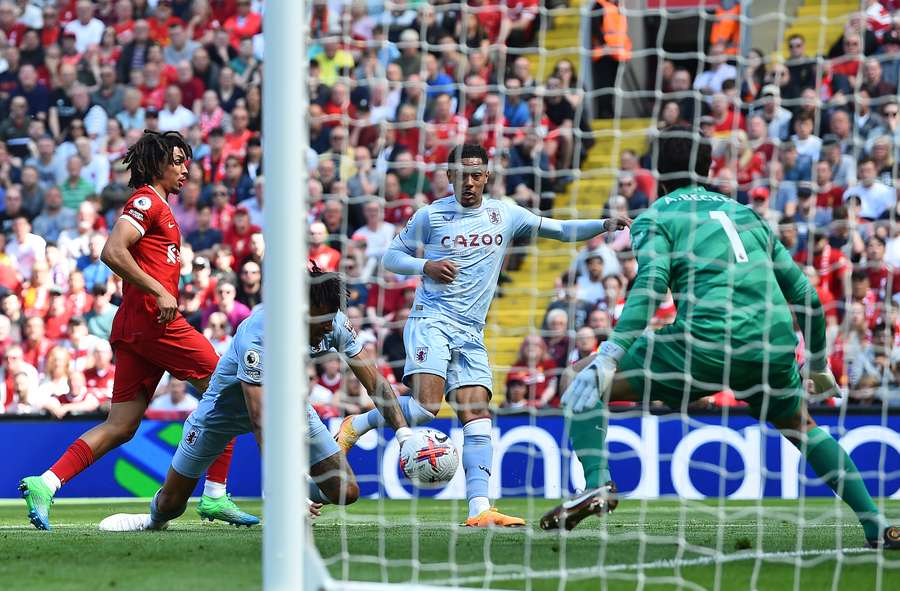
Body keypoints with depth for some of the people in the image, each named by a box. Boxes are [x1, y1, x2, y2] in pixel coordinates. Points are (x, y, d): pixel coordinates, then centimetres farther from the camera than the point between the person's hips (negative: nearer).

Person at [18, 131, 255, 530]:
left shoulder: (156, 206, 24)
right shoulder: (147, 201, -5)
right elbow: (113, 253, -18)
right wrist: (160, 292, -20)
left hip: (133, 328, 10)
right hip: (153, 320, -10)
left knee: (120, 427, 4)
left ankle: (45, 484, -5)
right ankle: (215, 496, -1)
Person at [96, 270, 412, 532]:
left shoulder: (334, 324, -25)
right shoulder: (257, 337, -42)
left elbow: (374, 380, -16)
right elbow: (260, 422, -46)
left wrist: (404, 432, -31)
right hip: (227, 403, -4)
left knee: (346, 493, -11)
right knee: (171, 503, 4)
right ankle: (155, 519, 41)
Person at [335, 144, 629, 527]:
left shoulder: (505, 214, 10)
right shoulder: (431, 215, 2)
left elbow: (561, 230, 11)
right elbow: (391, 255, 9)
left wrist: (605, 225, -5)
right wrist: (426, 266, -10)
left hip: (470, 334, 4)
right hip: (431, 321, -4)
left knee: (476, 415, -7)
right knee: (425, 405, -22)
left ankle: (479, 510, -14)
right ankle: (355, 426, 2)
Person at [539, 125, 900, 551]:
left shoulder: (655, 218, 10)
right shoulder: (745, 213, 25)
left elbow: (650, 285, -11)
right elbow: (805, 295, 25)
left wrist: (610, 353, -18)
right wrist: (818, 364, 38)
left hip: (705, 346, -5)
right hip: (773, 348, 5)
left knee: (585, 383, 8)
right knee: (801, 427, 33)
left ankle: (596, 485, -16)